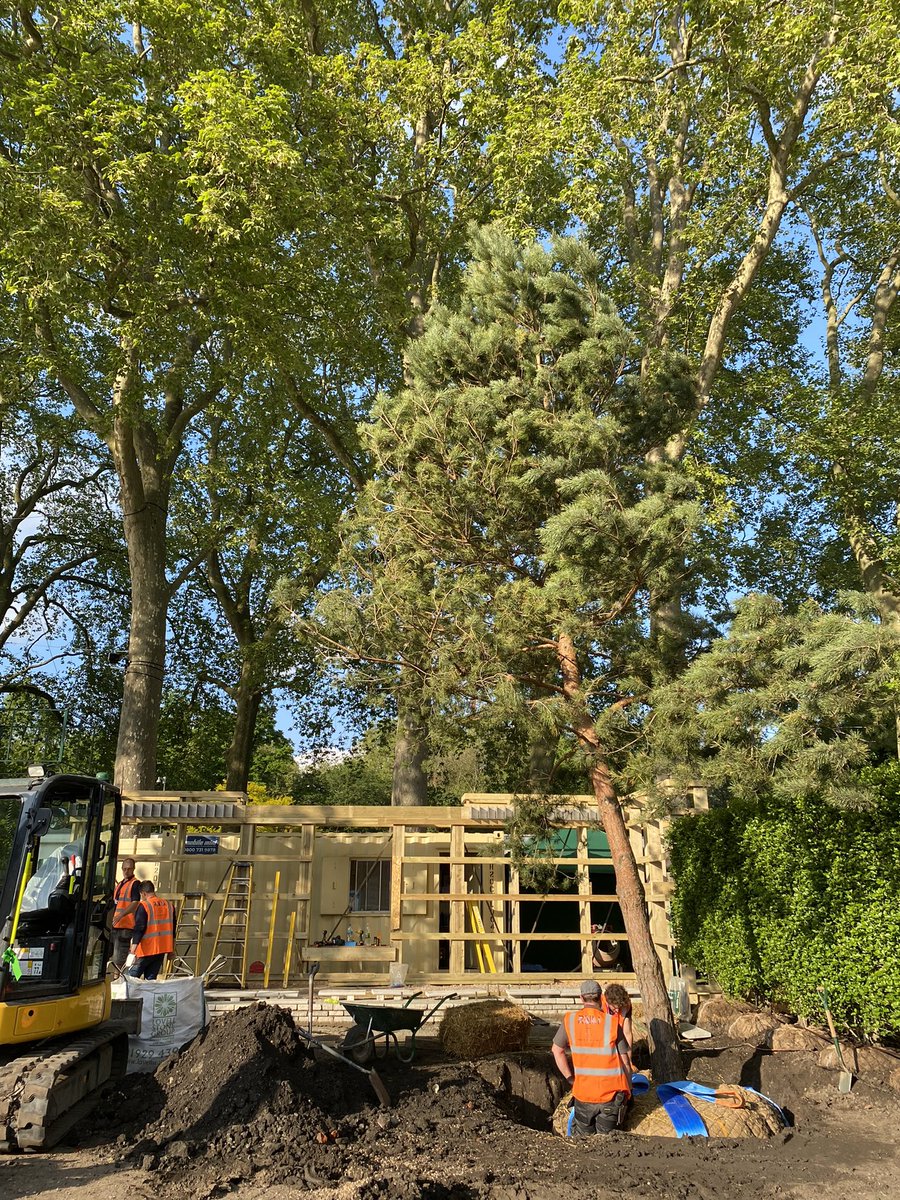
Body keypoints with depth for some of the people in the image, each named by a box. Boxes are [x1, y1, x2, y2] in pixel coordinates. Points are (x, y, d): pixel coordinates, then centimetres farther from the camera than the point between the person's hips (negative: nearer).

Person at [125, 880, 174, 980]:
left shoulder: (144, 906, -11)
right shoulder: (168, 905, 9)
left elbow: (138, 930, -16)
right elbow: (173, 929, 15)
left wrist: (132, 951, -15)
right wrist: (171, 950, 22)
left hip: (146, 950, -6)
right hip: (162, 950, 6)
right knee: (151, 978, 12)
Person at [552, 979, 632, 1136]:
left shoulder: (570, 1020, -1)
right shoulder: (612, 1021, -7)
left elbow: (557, 1050, 5)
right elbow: (624, 1060, -2)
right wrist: (628, 1090, 9)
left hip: (583, 1092, 1)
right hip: (611, 1094, -1)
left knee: (581, 1136, 15)